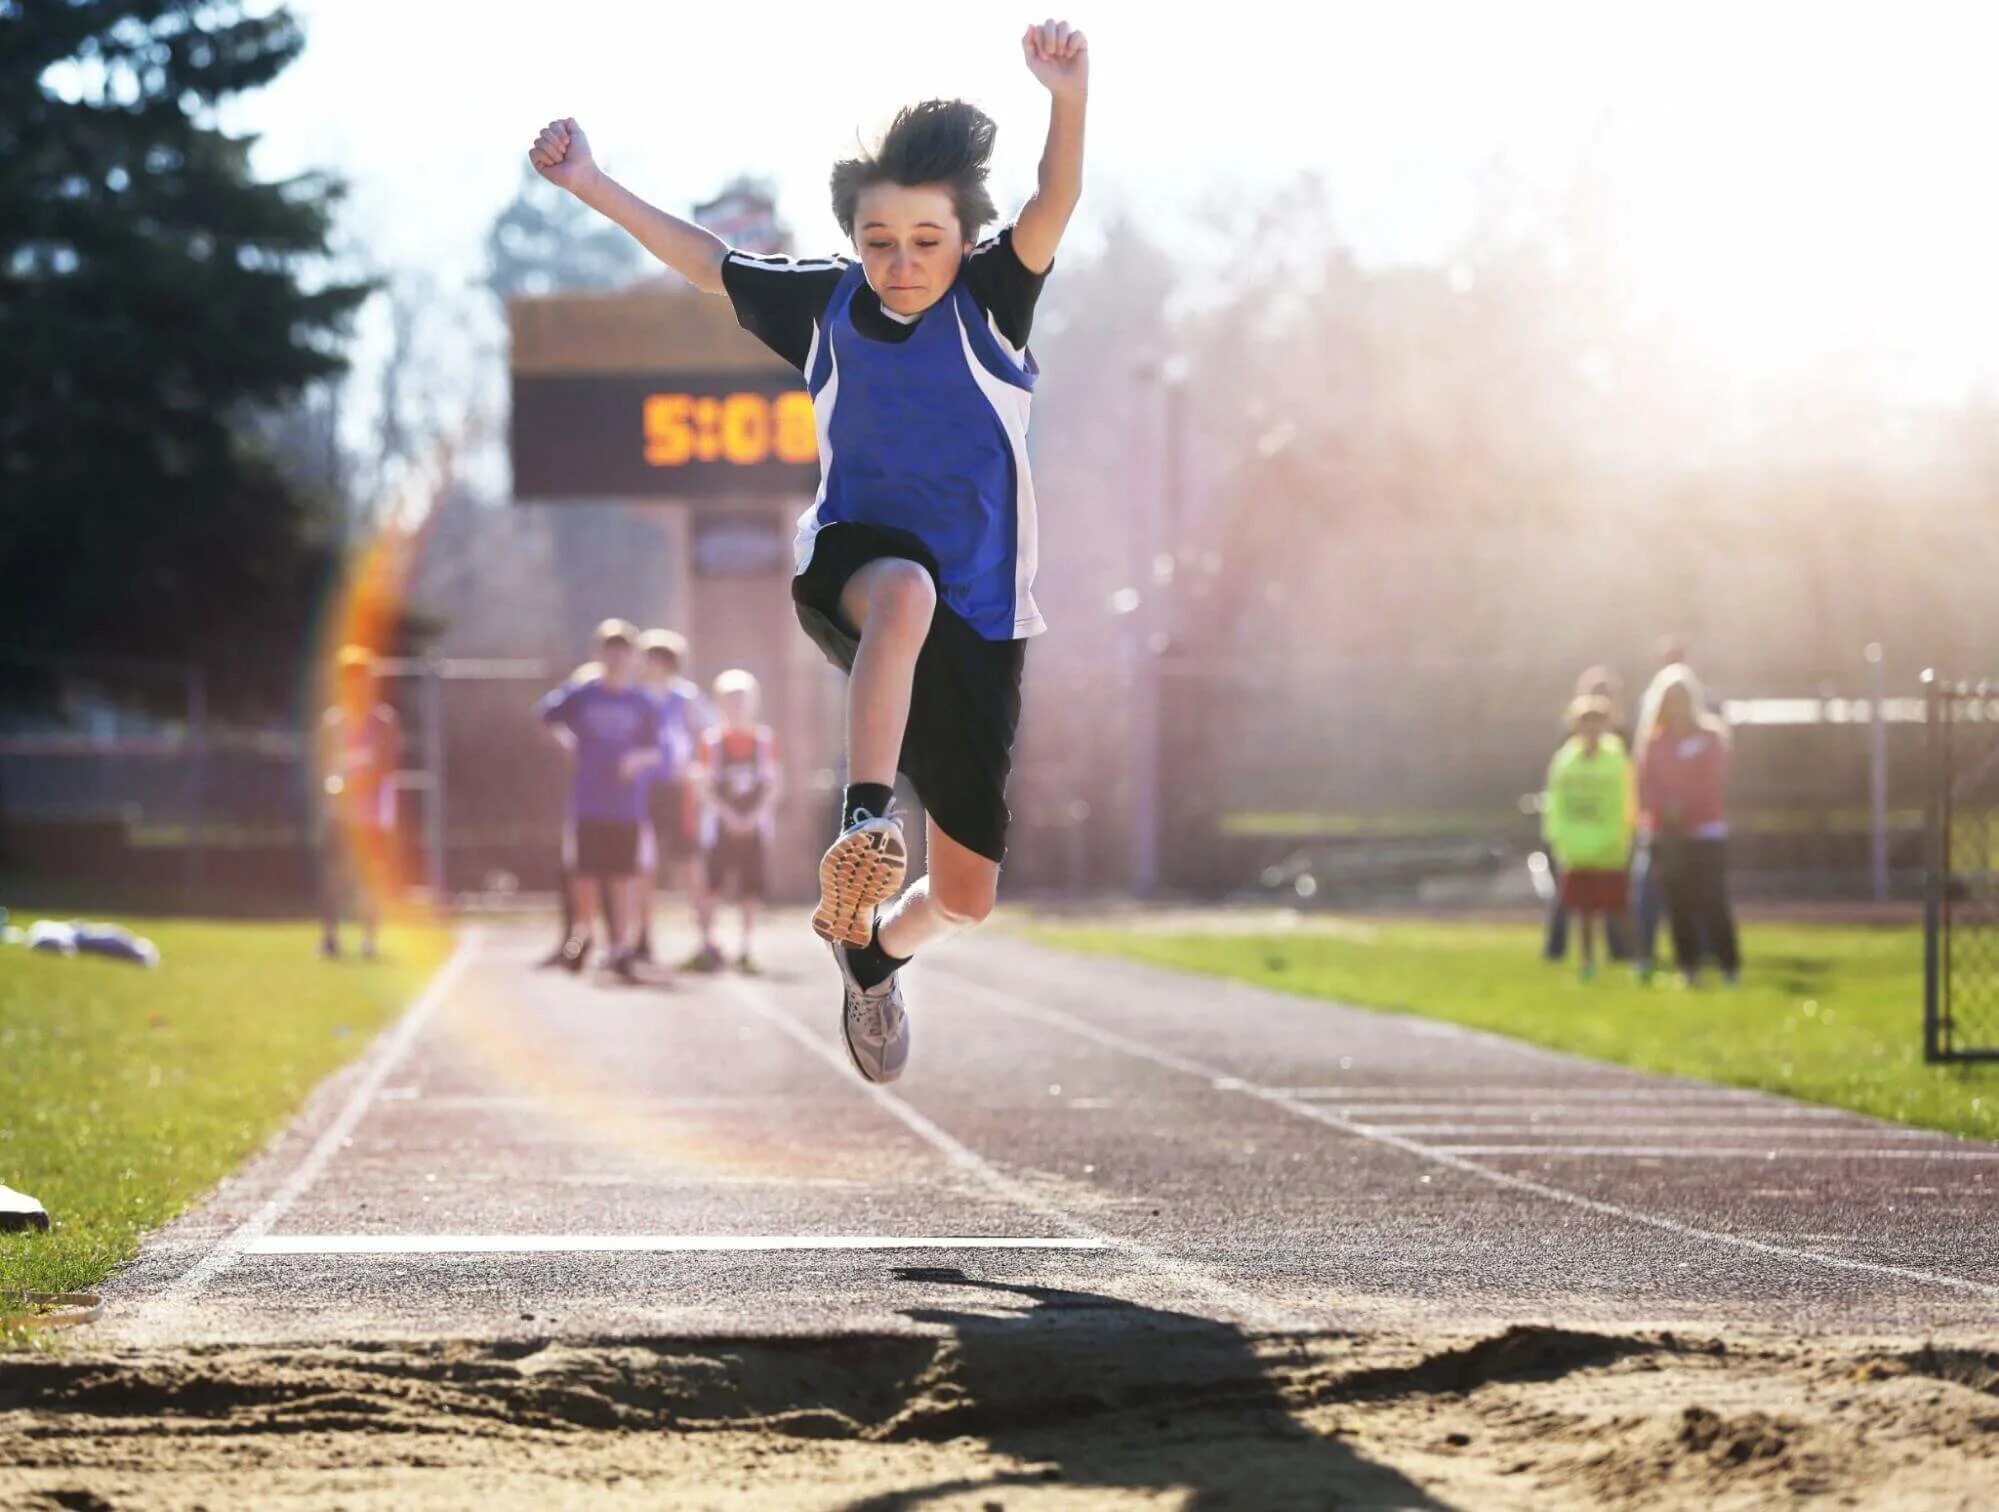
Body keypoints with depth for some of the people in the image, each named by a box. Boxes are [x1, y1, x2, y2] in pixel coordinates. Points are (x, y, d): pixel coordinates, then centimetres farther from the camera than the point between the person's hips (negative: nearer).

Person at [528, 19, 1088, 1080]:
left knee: (965, 896, 5)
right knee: (908, 591, -43)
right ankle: (865, 824, -49)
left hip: (977, 616, 1)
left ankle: (874, 950, 39)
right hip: (852, 559, -1)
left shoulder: (990, 298, -5)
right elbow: (705, 260, 13)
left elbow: (1053, 209, -23)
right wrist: (591, 185, 7)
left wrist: (1070, 101, -43)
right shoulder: (826, 302, 1)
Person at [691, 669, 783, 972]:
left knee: (751, 888, -1)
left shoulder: (764, 739, 4)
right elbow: (706, 787, -2)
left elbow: (774, 785, 5)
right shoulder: (712, 741, -1)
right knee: (714, 884, -4)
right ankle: (707, 941, 10)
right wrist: (729, 816, -12)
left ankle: (745, 949, 6)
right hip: (720, 823, -1)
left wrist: (758, 814, -9)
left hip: (754, 824, 1)